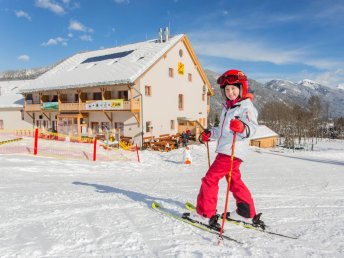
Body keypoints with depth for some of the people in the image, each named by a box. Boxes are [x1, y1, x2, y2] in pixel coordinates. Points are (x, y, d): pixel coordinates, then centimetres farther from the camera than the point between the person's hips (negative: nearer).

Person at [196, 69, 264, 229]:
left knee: (210, 179, -6)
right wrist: (210, 133, 20)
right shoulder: (228, 107, 19)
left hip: (233, 151, -10)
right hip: (225, 150, 10)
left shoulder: (246, 107, -9)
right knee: (235, 181, 19)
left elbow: (252, 128, -23)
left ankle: (205, 213, 4)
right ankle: (248, 213, 31)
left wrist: (242, 127, -43)